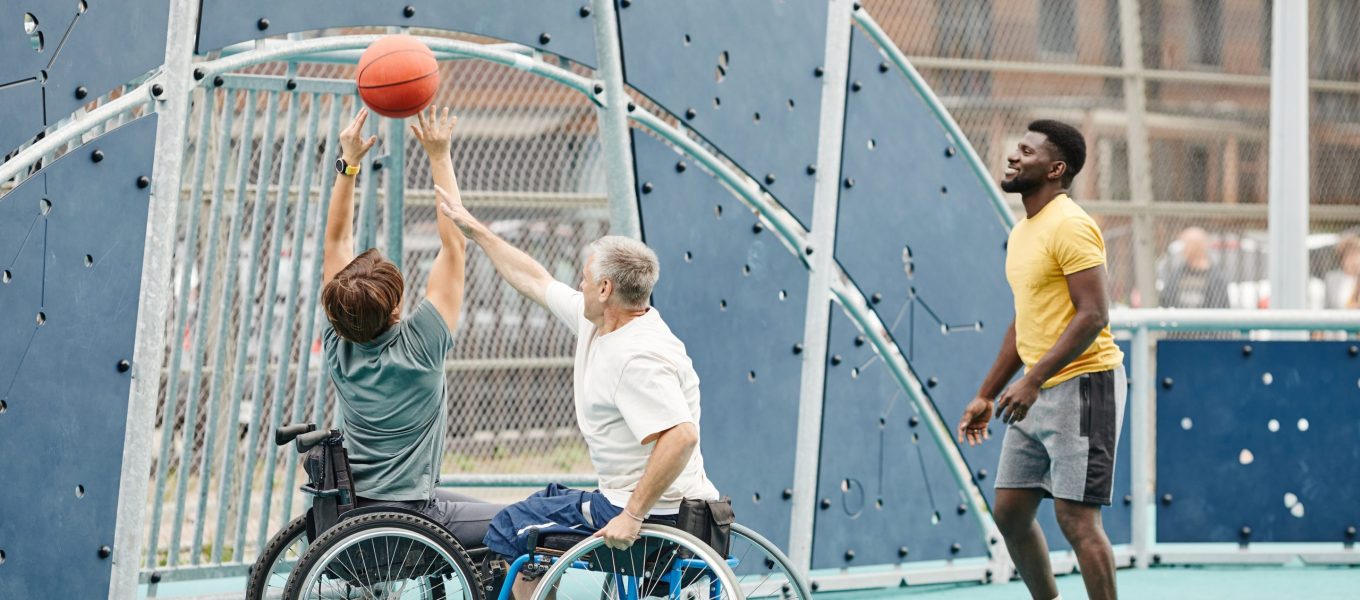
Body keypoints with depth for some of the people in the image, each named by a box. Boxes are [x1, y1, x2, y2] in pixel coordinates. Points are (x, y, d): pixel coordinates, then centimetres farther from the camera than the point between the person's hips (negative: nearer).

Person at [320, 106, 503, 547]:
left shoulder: (338, 345, -3)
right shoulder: (418, 345, -19)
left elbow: (338, 239, 6)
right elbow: (453, 243, -14)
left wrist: (349, 163, 4)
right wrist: (440, 158, -11)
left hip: (349, 506, 8)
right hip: (406, 512, -8)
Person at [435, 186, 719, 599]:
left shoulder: (639, 356, -25)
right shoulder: (594, 322, 6)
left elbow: (681, 437, -35)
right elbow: (536, 282, 20)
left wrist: (633, 516, -33)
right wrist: (472, 228, 26)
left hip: (657, 511, -10)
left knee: (513, 529, -1)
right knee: (542, 500, 30)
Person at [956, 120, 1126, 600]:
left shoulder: (1069, 226, -14)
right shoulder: (1022, 231, 15)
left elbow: (1094, 315, -21)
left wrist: (1033, 382, -26)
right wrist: (986, 395, 22)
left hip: (1081, 386, -9)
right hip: (1035, 394, 9)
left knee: (1076, 517, -10)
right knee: (1009, 512, 10)